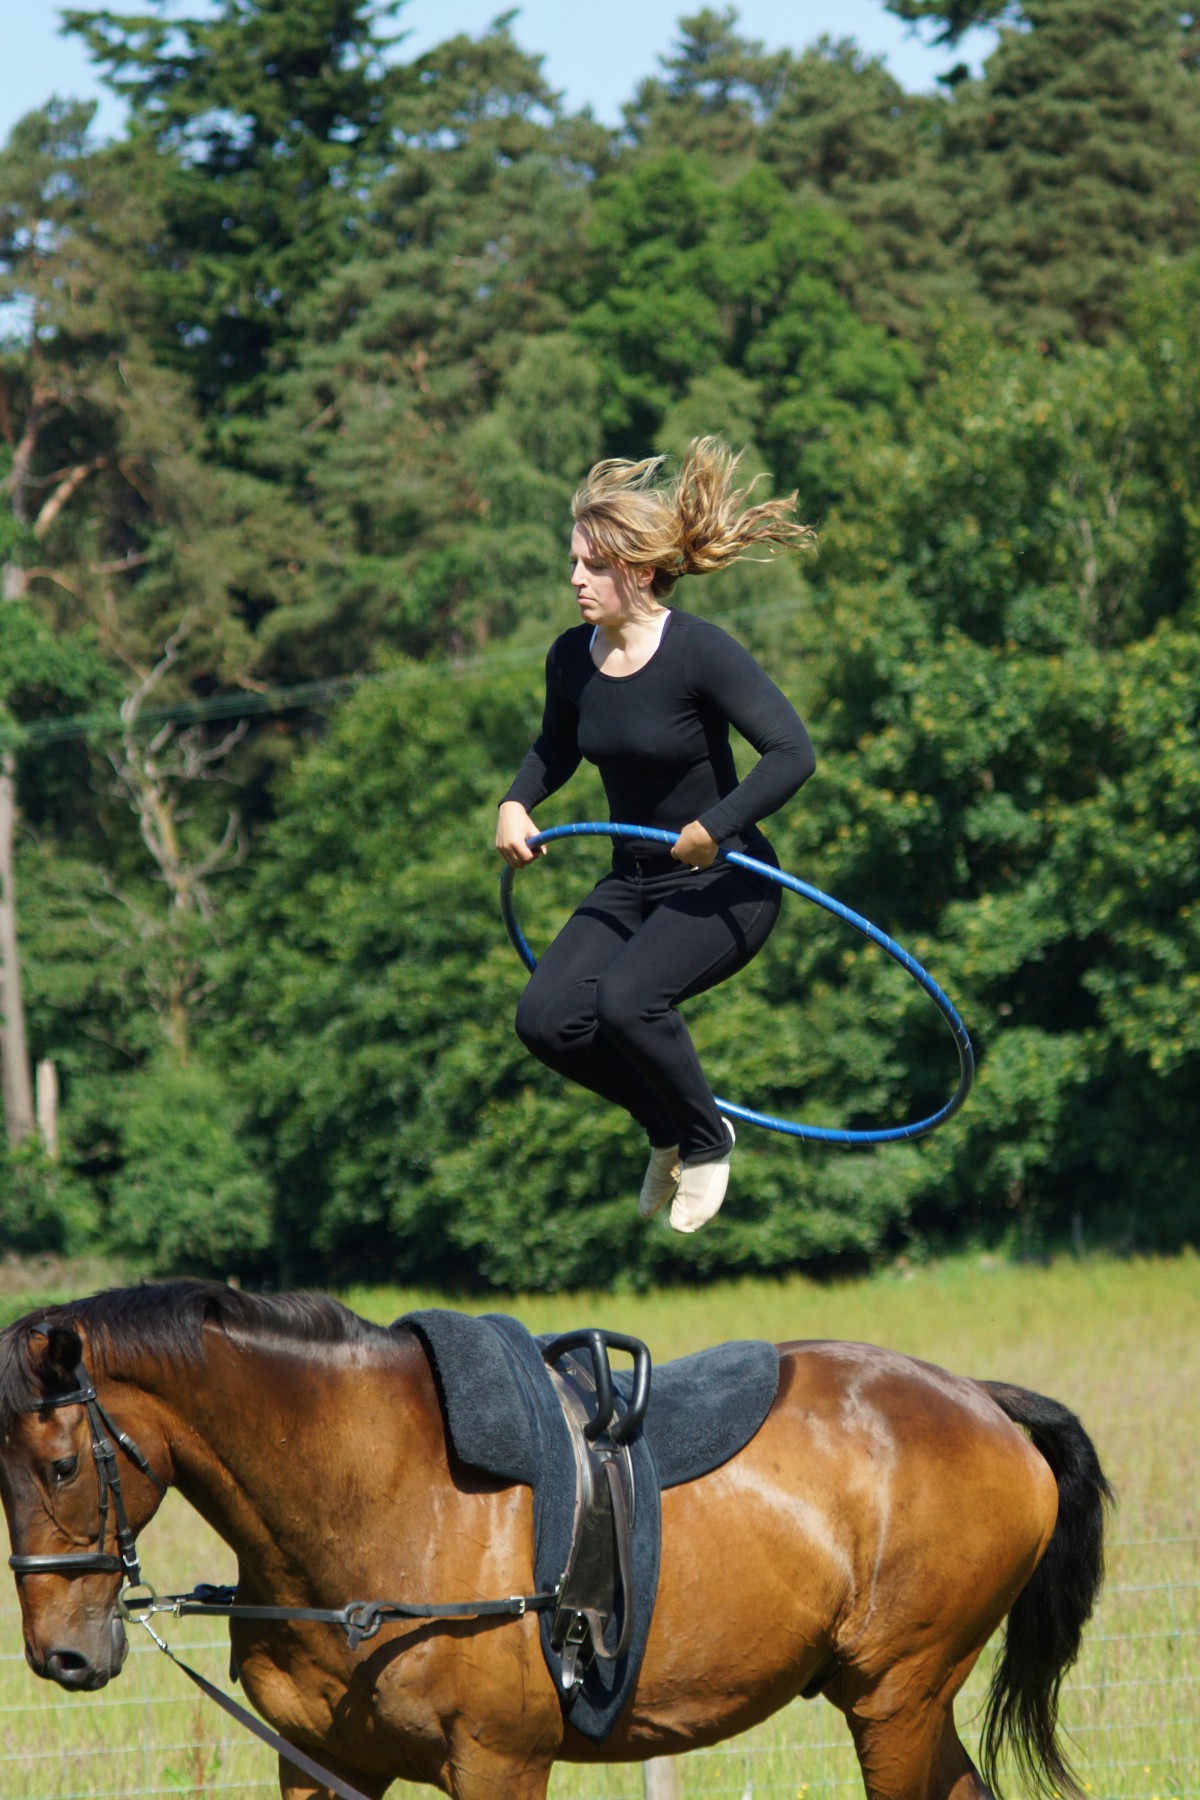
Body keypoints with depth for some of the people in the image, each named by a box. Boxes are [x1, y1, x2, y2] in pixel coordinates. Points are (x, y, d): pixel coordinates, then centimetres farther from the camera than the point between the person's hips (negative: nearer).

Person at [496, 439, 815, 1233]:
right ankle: (671, 1126, 14)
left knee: (626, 998, -30)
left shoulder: (701, 653, -20)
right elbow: (555, 749, 21)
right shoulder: (572, 659, 0)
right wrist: (517, 803, 2)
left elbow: (793, 754, -24)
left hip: (724, 883, -7)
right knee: (547, 1017, -13)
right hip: (632, 882, 7)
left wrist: (715, 828, -31)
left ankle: (708, 1141, -2)